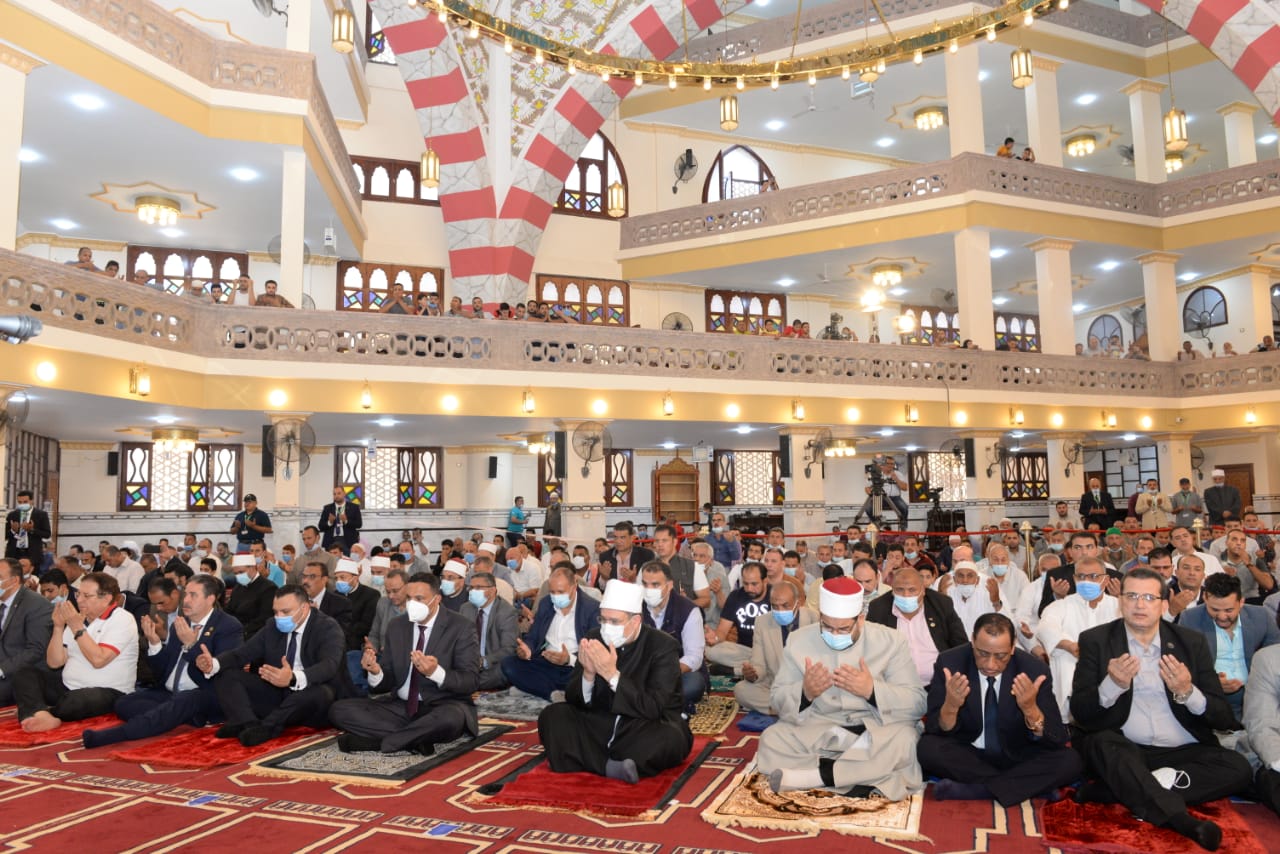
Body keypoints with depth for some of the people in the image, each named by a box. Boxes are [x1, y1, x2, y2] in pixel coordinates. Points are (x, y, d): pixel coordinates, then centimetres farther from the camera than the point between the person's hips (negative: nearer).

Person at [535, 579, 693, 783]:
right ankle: (612, 766, -25)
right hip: (601, 726, 4)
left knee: (670, 737, -35)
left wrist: (612, 674, -34)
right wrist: (588, 673, -26)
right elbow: (573, 700, -4)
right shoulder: (595, 638, -4)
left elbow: (654, 708, -24)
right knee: (552, 715, -14)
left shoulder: (663, 646, -15)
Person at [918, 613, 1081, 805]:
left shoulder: (1034, 669, -15)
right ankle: (1032, 786, -16)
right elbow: (935, 731, -16)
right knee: (927, 748, -29)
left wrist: (1031, 709, -37)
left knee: (1070, 761, -25)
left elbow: (1056, 741, -17)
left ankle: (972, 790, -21)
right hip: (966, 755, 0)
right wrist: (950, 706, -38)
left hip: (1016, 757, 0)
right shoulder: (949, 662, -16)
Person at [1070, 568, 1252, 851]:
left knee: (1239, 768, -23)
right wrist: (1112, 684, -23)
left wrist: (1187, 693, -17)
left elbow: (1223, 717, 4)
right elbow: (1080, 712, -4)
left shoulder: (1192, 642, 8)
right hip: (1121, 750, -3)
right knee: (1101, 742, -32)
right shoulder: (1096, 640, 2)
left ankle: (1114, 789, -25)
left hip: (1182, 752, 3)